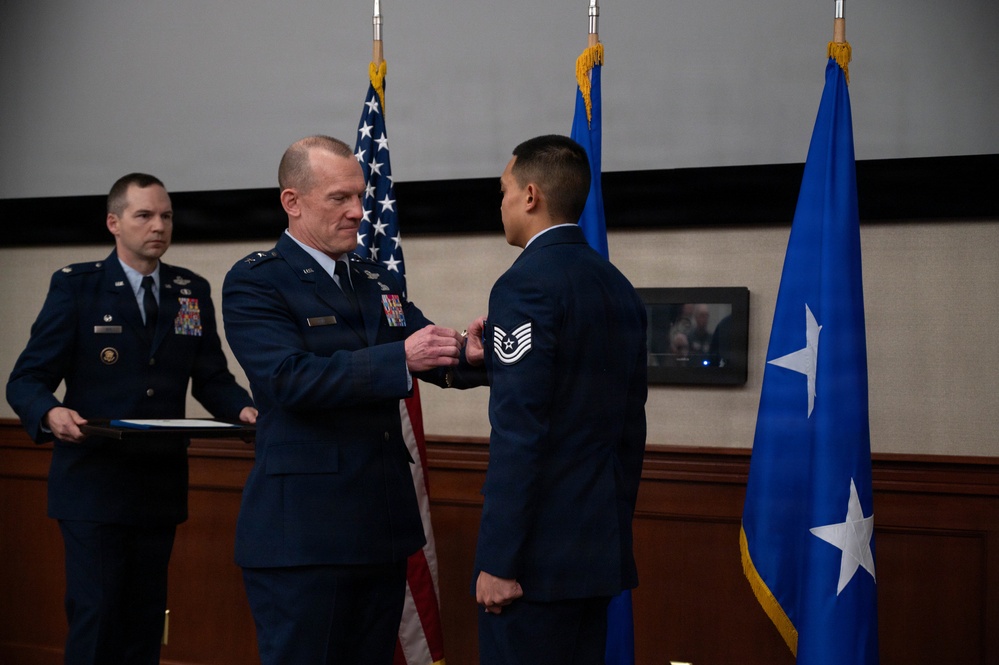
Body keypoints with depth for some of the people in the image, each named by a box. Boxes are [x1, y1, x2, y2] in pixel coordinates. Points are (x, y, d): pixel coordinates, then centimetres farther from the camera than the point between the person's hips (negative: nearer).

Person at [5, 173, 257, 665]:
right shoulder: (75, 286, -2)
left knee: (146, 618, 10)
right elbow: (27, 379, -5)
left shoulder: (192, 292, 9)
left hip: (161, 486, 4)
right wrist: (51, 414, -27)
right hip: (93, 481, -4)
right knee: (96, 613, -7)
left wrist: (243, 409, -13)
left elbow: (211, 379, 9)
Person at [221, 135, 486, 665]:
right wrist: (399, 358, -27)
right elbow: (290, 378, -20)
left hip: (382, 526, 7)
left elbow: (435, 357, 7)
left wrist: (471, 352, -16)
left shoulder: (380, 282, 14)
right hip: (301, 535, -7)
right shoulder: (254, 283, -7)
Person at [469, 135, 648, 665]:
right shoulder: (619, 288, 12)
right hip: (602, 545, 8)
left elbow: (519, 433, -19)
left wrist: (499, 560, -16)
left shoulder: (526, 283, -13)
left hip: (540, 549, -8)